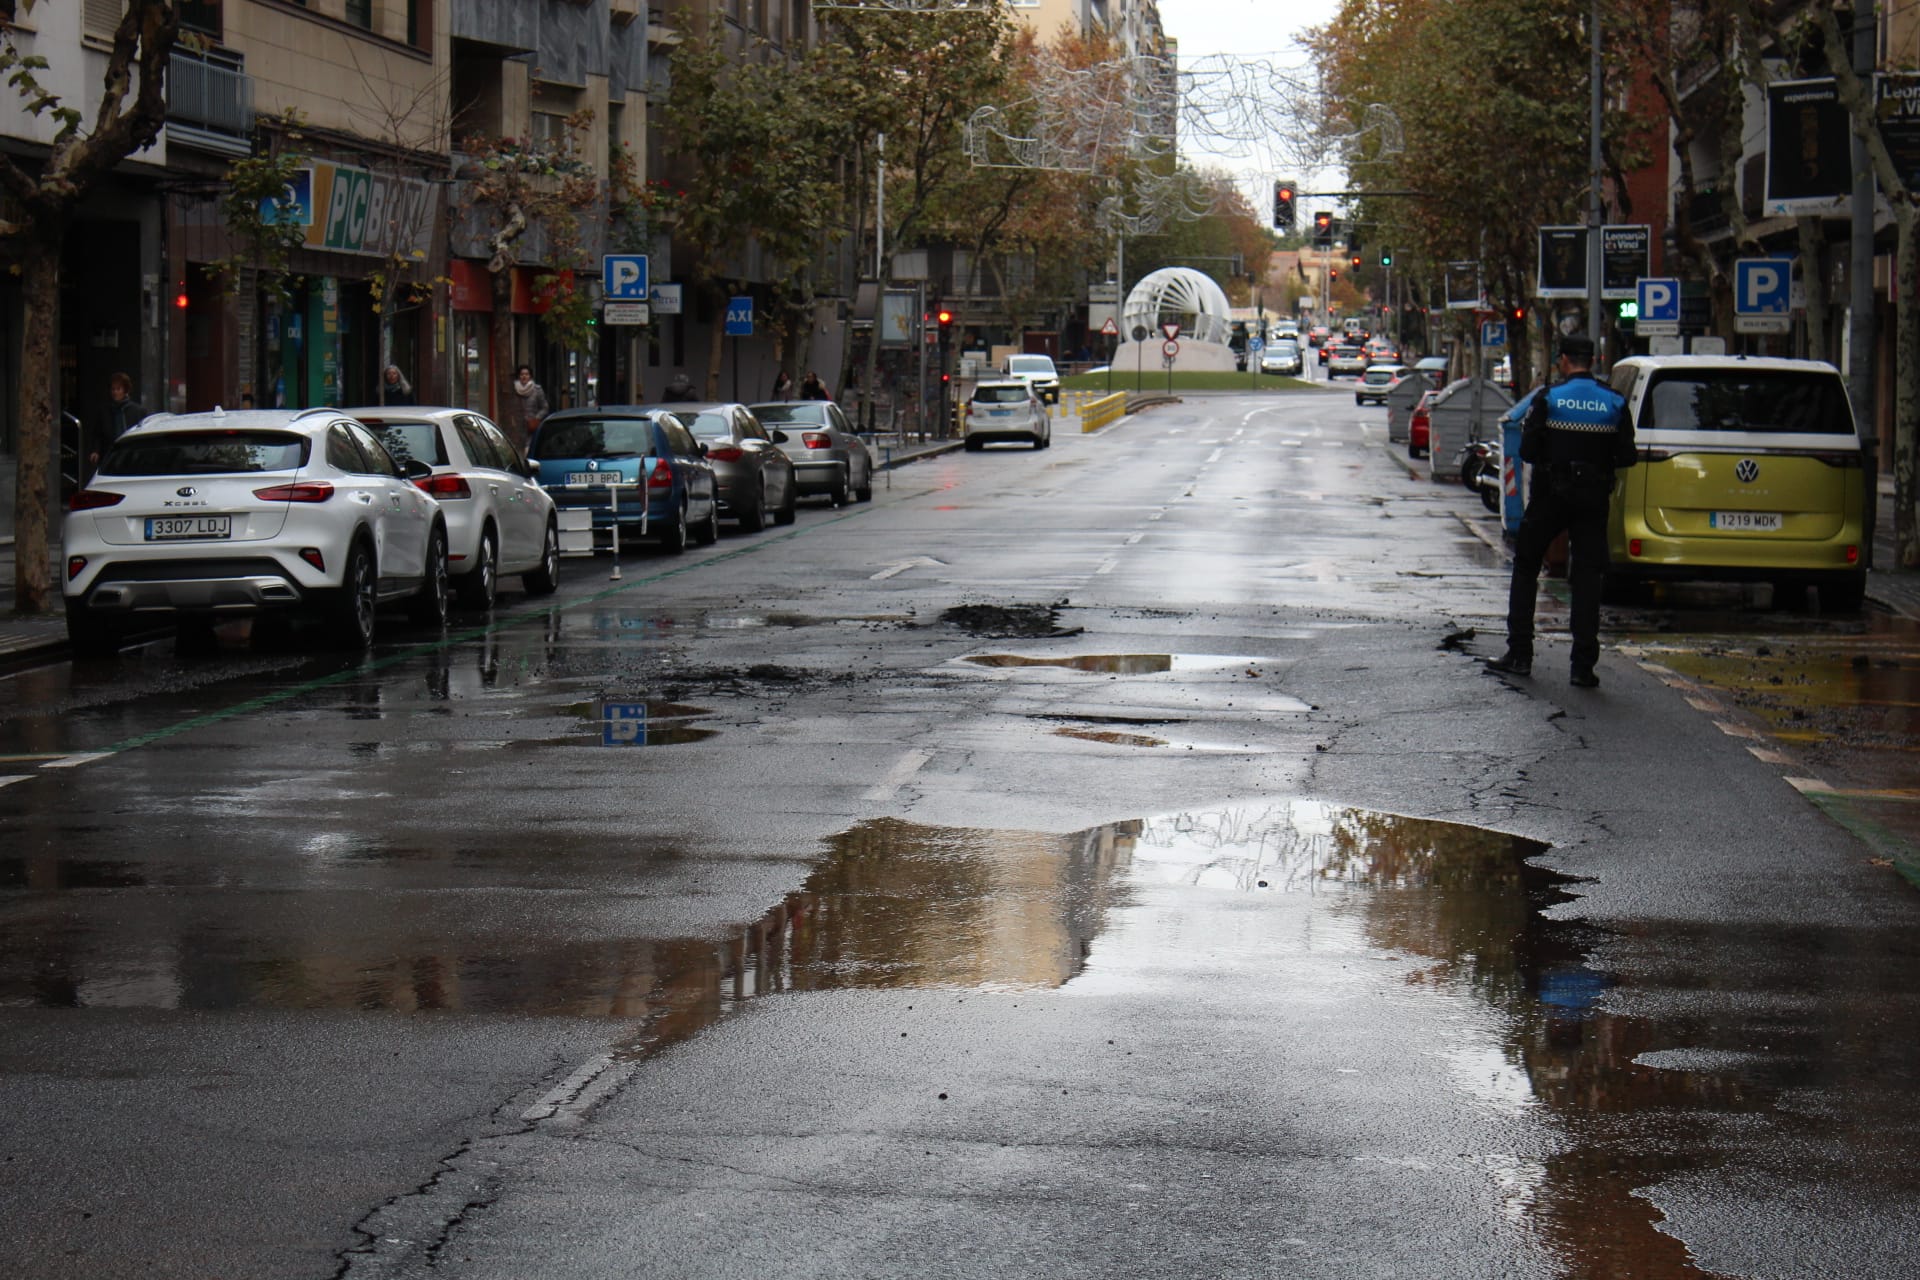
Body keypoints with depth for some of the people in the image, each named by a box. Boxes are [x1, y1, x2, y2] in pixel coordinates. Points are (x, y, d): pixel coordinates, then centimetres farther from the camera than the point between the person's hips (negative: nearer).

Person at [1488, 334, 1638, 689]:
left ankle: (1519, 654, 12)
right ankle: (1583, 666, -2)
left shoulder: (1549, 399, -7)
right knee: (1587, 579, 4)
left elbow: (1528, 451, -10)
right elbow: (1626, 457, -2)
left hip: (1550, 496, -2)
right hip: (1594, 499, 2)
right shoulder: (1615, 403, 0)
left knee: (1525, 569, 14)